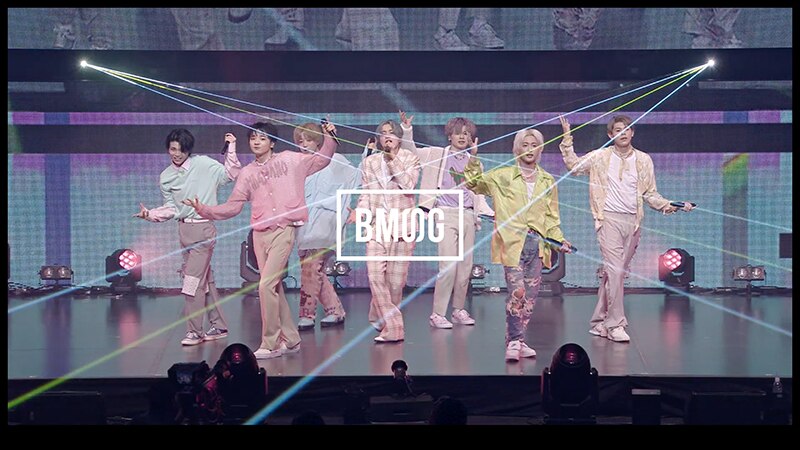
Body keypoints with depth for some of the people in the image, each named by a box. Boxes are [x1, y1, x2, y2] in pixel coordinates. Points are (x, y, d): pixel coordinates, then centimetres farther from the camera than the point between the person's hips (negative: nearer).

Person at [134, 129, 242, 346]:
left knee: (193, 279, -11)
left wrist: (231, 148, -15)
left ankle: (194, 331, -3)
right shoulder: (166, 177, 7)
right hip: (184, 229, 6)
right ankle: (219, 326, 22)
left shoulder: (203, 164, -6)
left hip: (204, 228, -6)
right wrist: (150, 214, -5)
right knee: (205, 278, 13)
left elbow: (231, 174, -6)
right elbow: (171, 209, 10)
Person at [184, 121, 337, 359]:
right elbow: (232, 206, 9)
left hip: (284, 230, -5)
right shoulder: (247, 173, 13)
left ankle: (270, 343, -6)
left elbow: (321, 160, 14)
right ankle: (290, 339, 22)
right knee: (274, 288, 9)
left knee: (266, 285, -15)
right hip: (259, 234, 5)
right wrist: (204, 209, -2)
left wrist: (329, 137, -1)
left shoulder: (289, 160, 7)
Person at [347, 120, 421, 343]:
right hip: (377, 224, 1)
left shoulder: (410, 159, 7)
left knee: (396, 278, 0)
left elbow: (409, 184, -9)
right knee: (375, 275, -12)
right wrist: (359, 211, -6)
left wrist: (393, 160, -9)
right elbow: (365, 193, 12)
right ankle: (393, 328, -8)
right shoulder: (370, 162, 13)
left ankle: (381, 319, 20)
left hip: (403, 223, -1)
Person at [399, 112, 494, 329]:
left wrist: (491, 213, 11)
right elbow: (411, 152, 4)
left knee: (466, 266, 5)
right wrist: (407, 130, -8)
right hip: (447, 214, -4)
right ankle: (437, 313, -5)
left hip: (468, 215, 4)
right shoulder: (437, 154, 6)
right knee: (448, 265, -13)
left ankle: (458, 309, 20)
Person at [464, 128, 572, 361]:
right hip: (512, 242, -4)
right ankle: (513, 342, -7)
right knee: (517, 290, -16)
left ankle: (518, 341, 14)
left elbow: (552, 216, 18)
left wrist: (559, 239, 7)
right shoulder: (502, 176, 6)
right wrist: (473, 159, -4)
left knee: (531, 294, 4)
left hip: (537, 243, 4)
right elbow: (474, 183, 9)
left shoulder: (548, 181, 15)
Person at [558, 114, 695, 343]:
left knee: (615, 272, 7)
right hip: (609, 219, -3)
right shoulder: (600, 156, 6)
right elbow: (574, 166, 7)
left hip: (633, 221, 3)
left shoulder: (644, 160, 12)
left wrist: (668, 205, -2)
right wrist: (567, 139, -1)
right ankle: (615, 324, -9)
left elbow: (650, 193, 13)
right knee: (615, 270, -13)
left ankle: (598, 322, 16)